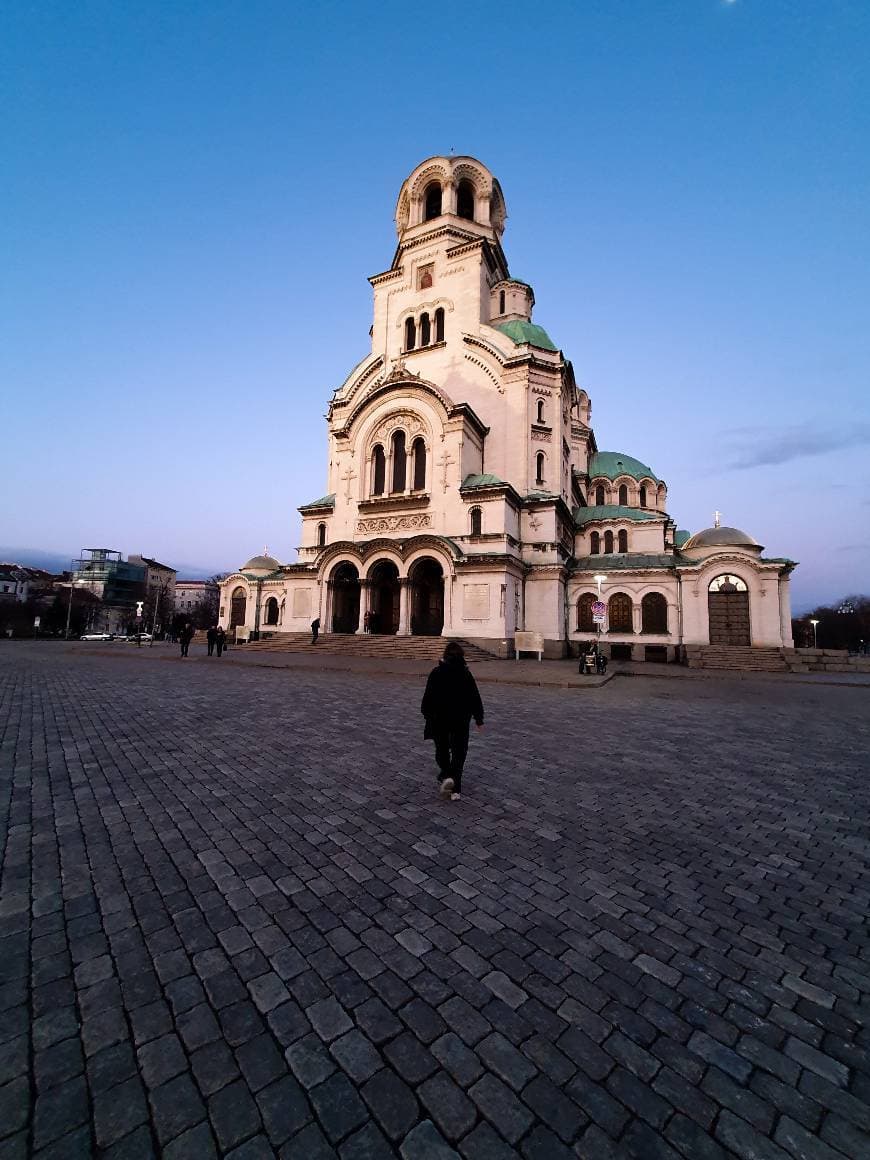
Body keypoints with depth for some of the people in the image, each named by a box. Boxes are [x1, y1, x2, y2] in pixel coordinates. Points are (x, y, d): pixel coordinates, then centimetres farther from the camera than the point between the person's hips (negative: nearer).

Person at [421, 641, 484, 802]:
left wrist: (427, 715, 9)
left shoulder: (436, 673, -8)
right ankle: (456, 790, 8)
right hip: (461, 721, 1)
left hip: (440, 719, 0)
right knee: (459, 753, 10)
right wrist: (479, 719, 7)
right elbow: (475, 698, -2)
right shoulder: (466, 674, -5)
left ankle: (446, 776, -3)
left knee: (442, 750, 18)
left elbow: (428, 697, -5)